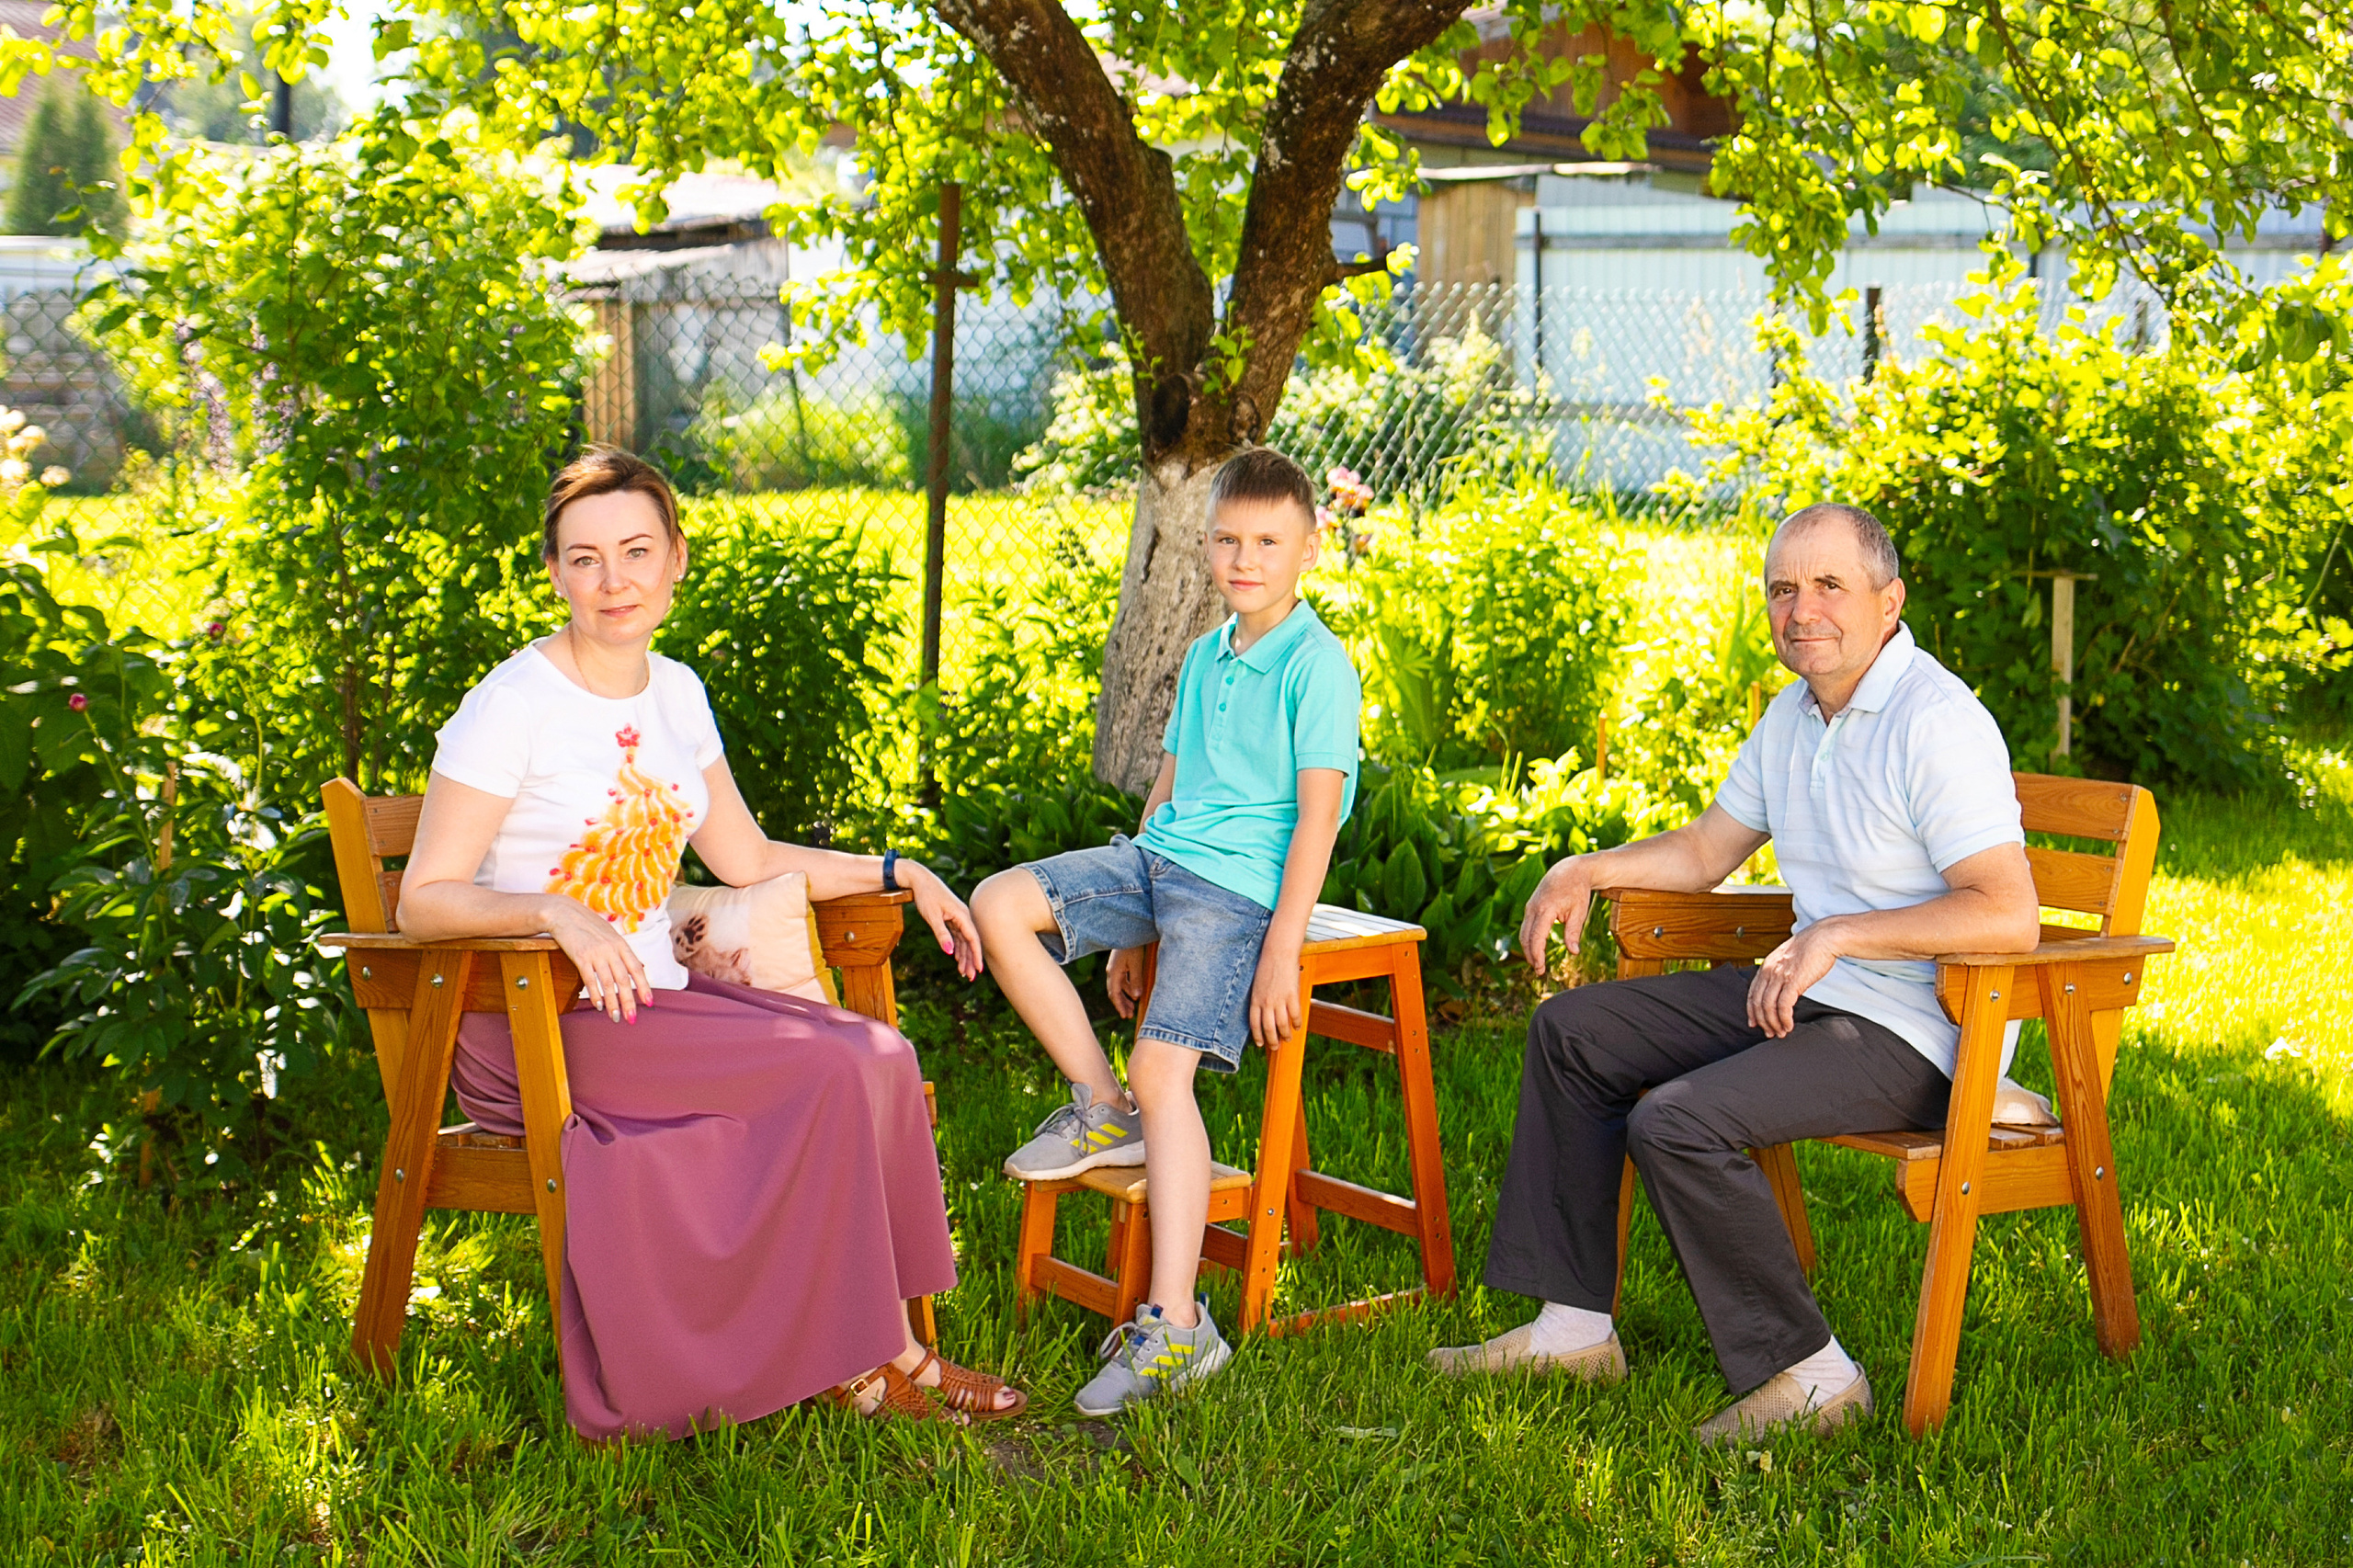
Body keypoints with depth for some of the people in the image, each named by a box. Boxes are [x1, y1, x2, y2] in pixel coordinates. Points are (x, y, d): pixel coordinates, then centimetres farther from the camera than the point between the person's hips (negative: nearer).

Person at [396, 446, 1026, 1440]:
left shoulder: (674, 694, 11)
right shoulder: (512, 705, -12)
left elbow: (749, 860, 21)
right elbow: (424, 901, -15)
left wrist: (897, 872, 14)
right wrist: (553, 911, -31)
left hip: (657, 1001, 7)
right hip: (534, 1032, -7)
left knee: (882, 1055, -17)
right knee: (831, 1073, -23)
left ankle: (861, 1355, -12)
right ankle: (874, 1357, -7)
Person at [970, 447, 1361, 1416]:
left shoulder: (1316, 665, -7)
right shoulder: (1204, 660, 17)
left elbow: (1318, 817, -12)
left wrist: (1280, 953, -17)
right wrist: (1126, 931, 22)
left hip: (1241, 886, -8)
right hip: (1156, 859, 8)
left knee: (1163, 1070, -21)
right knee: (999, 906, -9)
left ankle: (1174, 1326, -22)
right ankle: (1103, 1112, 2)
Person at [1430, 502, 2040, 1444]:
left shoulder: (1936, 724, -19)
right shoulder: (1794, 716, 11)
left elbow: (2009, 916, -28)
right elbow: (1705, 851, 24)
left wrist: (1837, 934, -28)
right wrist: (1587, 870, 8)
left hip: (1911, 1034, -10)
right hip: (1806, 991, 10)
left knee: (1676, 1122, -27)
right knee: (1571, 1032, 10)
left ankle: (1807, 1374, -13)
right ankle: (1574, 1327, 11)